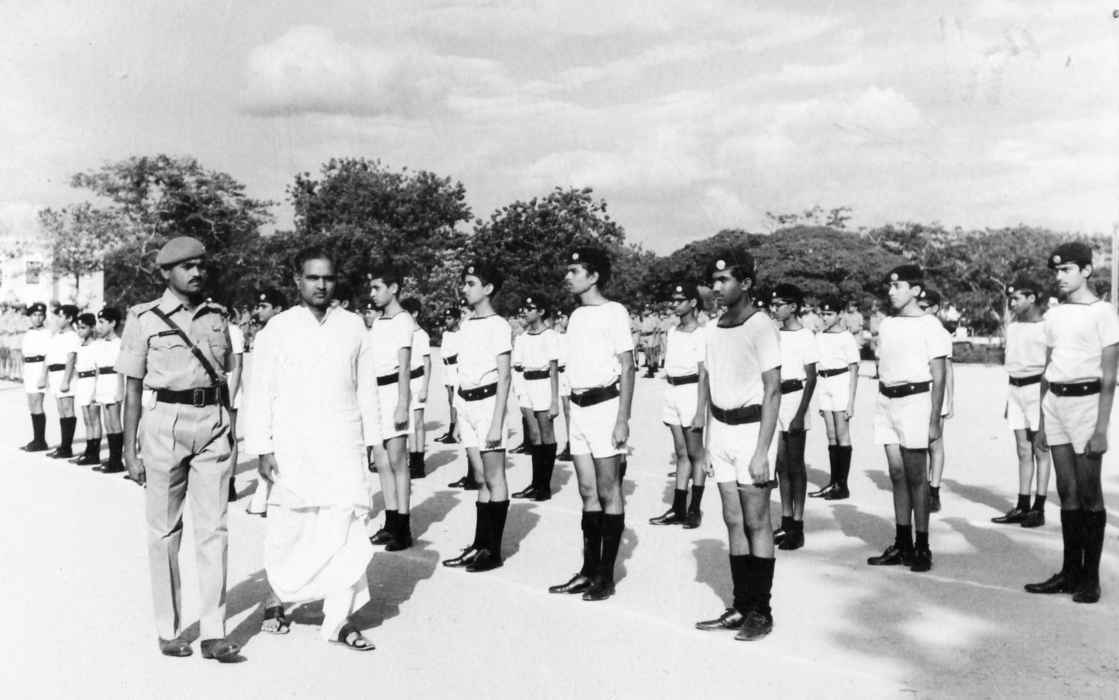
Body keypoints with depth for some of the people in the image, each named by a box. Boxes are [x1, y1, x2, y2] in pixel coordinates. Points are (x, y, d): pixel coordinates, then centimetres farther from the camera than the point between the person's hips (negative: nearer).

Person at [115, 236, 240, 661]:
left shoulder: (216, 318, 11)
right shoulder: (144, 319, 0)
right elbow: (132, 389, 1)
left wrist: (230, 434, 14)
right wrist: (130, 449, -3)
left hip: (214, 426, 3)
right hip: (164, 423, -2)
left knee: (213, 530, -1)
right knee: (164, 532, 6)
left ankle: (213, 633, 3)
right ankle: (168, 630, 19)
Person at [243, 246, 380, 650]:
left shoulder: (354, 326, 7)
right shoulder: (278, 329, 1)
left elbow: (367, 388, 11)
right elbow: (260, 392, 1)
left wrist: (370, 440, 10)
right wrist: (262, 449, -4)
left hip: (343, 446, 1)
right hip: (292, 447, -1)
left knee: (346, 529, -4)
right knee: (288, 529, 6)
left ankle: (339, 619, 4)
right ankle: (277, 601, 30)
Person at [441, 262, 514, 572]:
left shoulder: (498, 326, -8)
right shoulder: (466, 325, 14)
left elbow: (504, 378, -11)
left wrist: (496, 423, -15)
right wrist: (458, 418, 16)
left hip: (488, 401, -7)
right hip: (465, 402, 7)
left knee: (494, 480, 0)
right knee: (480, 480, 12)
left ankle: (494, 551, 6)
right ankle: (480, 544, 19)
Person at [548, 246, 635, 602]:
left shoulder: (613, 312, -8)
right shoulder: (576, 315, 14)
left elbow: (627, 368, -10)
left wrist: (622, 419, -15)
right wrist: (570, 416, 15)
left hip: (605, 405, -7)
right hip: (579, 408, 7)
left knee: (608, 493, 0)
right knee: (588, 492, 10)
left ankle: (606, 575, 7)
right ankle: (589, 570, 17)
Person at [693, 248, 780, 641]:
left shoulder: (761, 326, -10)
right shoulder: (715, 329, 10)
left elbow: (772, 392, -12)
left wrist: (762, 451, -17)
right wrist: (708, 443, 12)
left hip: (751, 427, -6)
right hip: (721, 429, 6)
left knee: (756, 523, 0)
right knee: (733, 521, 9)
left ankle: (761, 612, 10)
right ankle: (740, 607, 17)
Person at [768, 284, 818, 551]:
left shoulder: (805, 336, -8)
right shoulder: (775, 334, 11)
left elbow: (811, 379, -10)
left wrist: (801, 414, -17)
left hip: (794, 397, -6)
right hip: (774, 399, 6)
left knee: (795, 465, -1)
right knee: (781, 465, 9)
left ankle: (797, 526, 5)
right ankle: (786, 521, 17)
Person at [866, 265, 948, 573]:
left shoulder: (928, 325, -5)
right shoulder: (886, 325, 13)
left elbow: (938, 378, -6)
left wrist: (935, 419, -10)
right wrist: (880, 409, 14)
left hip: (914, 400, -6)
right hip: (886, 401, 6)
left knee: (916, 477, -1)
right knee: (897, 474, 9)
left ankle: (922, 547, 7)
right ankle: (901, 544, 16)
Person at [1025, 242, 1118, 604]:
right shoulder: (1054, 315, 13)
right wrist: (1041, 421, 13)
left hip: (1086, 400, -6)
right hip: (1054, 401, 6)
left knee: (1089, 494, 1)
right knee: (1067, 492, 9)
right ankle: (1069, 571, 16)